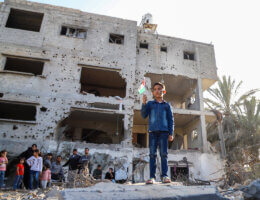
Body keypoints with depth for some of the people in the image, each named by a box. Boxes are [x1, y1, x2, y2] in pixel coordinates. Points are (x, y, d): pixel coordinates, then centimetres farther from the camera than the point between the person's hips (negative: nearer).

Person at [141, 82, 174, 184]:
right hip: (152, 131, 0)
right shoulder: (150, 104, 13)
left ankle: (165, 176, 3)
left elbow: (171, 119, 11)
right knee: (152, 154, -1)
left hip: (164, 131, 0)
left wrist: (171, 133, 3)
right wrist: (144, 103, -9)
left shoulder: (166, 105, 13)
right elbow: (144, 115, 4)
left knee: (164, 154, -2)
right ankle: (152, 177, 0)